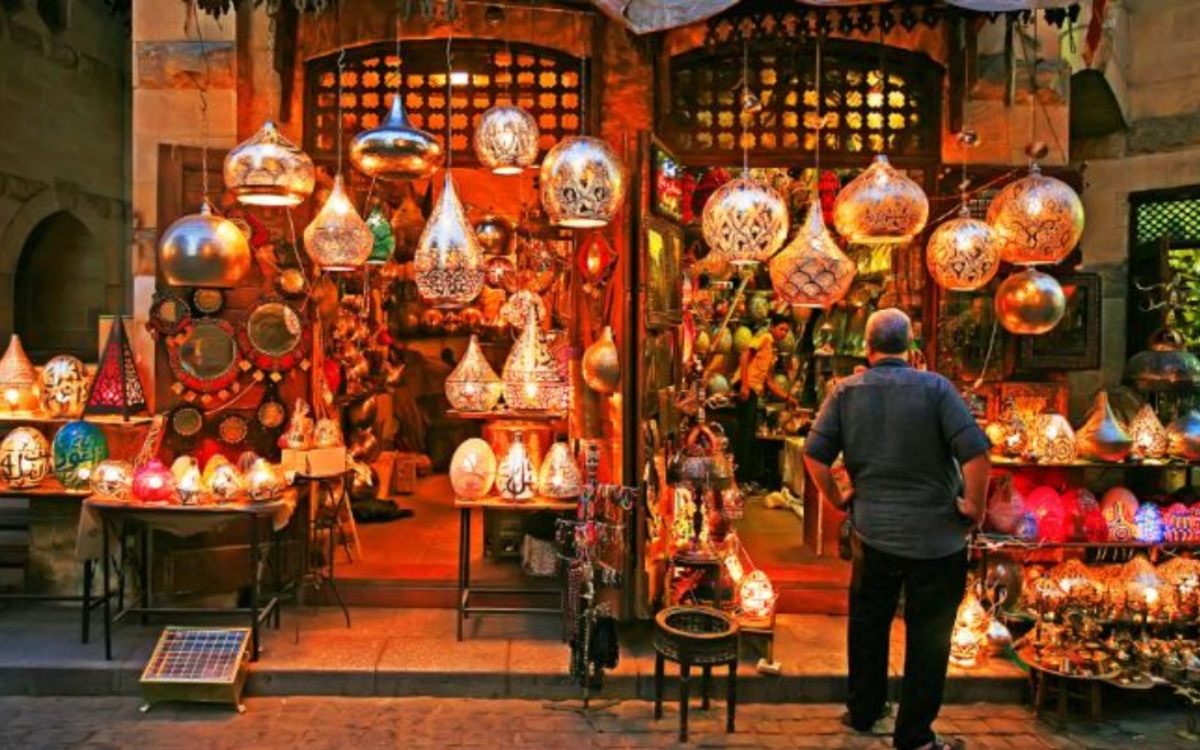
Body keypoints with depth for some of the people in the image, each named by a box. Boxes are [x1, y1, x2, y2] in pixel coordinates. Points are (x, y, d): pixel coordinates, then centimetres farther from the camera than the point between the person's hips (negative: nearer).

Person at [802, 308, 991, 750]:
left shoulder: (846, 391, -2)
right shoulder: (935, 387, -10)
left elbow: (814, 454, -6)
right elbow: (976, 453, -18)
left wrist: (837, 498, 7)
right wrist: (973, 506, -5)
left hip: (871, 530, 3)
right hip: (936, 535, -3)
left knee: (868, 624, 21)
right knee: (927, 637, 10)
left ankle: (864, 712, 35)